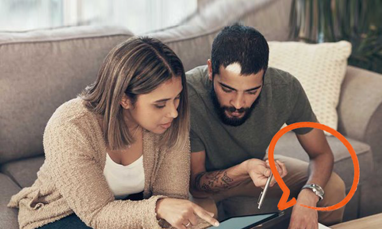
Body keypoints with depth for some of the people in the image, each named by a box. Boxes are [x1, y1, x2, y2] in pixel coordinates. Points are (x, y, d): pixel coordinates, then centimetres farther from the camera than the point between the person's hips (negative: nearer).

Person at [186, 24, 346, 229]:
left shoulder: (286, 87, -26)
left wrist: (309, 194, -35)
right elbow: (195, 183, -27)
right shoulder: (188, 94, -36)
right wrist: (244, 169, -46)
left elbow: (322, 154, -12)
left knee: (333, 187, -11)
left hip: (258, 166, 3)